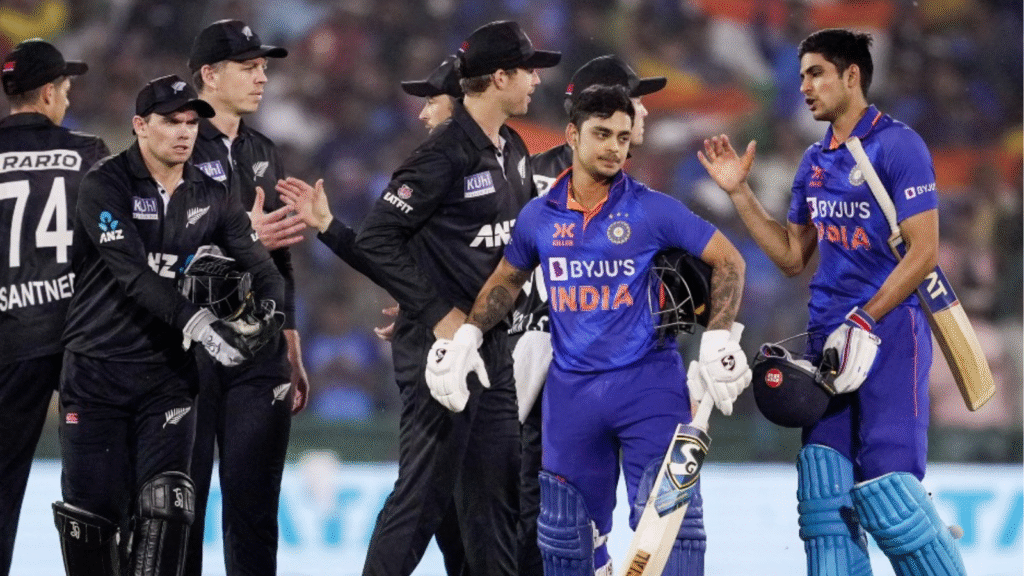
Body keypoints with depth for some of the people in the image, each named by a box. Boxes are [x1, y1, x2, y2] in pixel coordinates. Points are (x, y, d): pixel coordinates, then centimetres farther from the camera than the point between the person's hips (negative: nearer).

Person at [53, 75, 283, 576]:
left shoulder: (210, 197, 8)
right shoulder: (106, 185, -8)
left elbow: (261, 268, 6)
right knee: (93, 510, -1)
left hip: (168, 373, 3)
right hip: (96, 370, -3)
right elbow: (131, 274, -20)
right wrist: (197, 322, -29)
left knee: (166, 505, -12)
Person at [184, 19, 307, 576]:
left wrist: (293, 356, 19)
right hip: (189, 355, -6)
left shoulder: (264, 154, 16)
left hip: (261, 357, 6)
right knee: (181, 500, -1)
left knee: (254, 508, 3)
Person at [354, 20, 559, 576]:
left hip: (493, 343, 9)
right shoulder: (444, 154, -17)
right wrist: (438, 315, -18)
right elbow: (375, 240, -19)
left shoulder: (512, 151, 11)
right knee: (424, 489, -6)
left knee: (497, 486, 12)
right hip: (439, 345, -9)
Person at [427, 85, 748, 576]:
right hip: (571, 390, 3)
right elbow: (507, 278, 21)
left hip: (649, 386, -3)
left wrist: (718, 337, -10)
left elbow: (728, 260, -1)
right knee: (565, 534, 8)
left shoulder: (652, 210, -5)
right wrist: (468, 334, 8)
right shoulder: (538, 217, 4)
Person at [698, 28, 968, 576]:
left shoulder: (897, 145, -8)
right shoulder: (814, 161, 15)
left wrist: (864, 323, -17)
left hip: (889, 331, -7)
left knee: (885, 491, -14)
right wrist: (739, 192, 13)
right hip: (828, 336, 7)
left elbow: (923, 252, -13)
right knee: (824, 489, 1)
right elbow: (792, 255, 19)